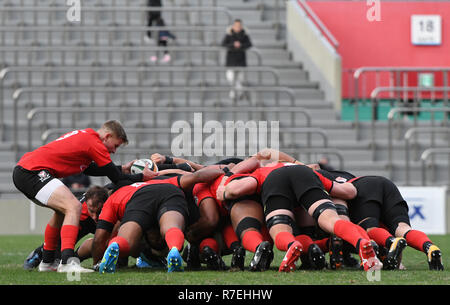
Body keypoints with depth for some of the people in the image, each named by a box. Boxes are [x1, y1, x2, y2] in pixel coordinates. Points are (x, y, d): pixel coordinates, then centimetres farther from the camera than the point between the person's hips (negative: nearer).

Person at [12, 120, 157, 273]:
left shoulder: (84, 135, 20)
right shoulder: (95, 144, -9)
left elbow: (87, 168, 33)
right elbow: (117, 179, -3)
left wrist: (121, 168, 33)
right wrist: (142, 177, 10)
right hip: (33, 172, -11)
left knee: (63, 209, 26)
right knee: (73, 207, -20)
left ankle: (47, 262, 31)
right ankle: (67, 262, -33)